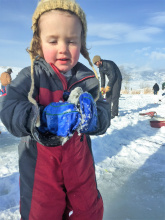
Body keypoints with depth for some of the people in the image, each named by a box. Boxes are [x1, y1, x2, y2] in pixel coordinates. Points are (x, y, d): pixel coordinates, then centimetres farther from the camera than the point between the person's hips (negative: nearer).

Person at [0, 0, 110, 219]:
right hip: (40, 164, -2)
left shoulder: (88, 79, -3)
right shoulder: (30, 76, -10)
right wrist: (42, 118, -37)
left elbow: (104, 117, -6)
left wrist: (90, 115, -29)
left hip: (79, 162, 3)